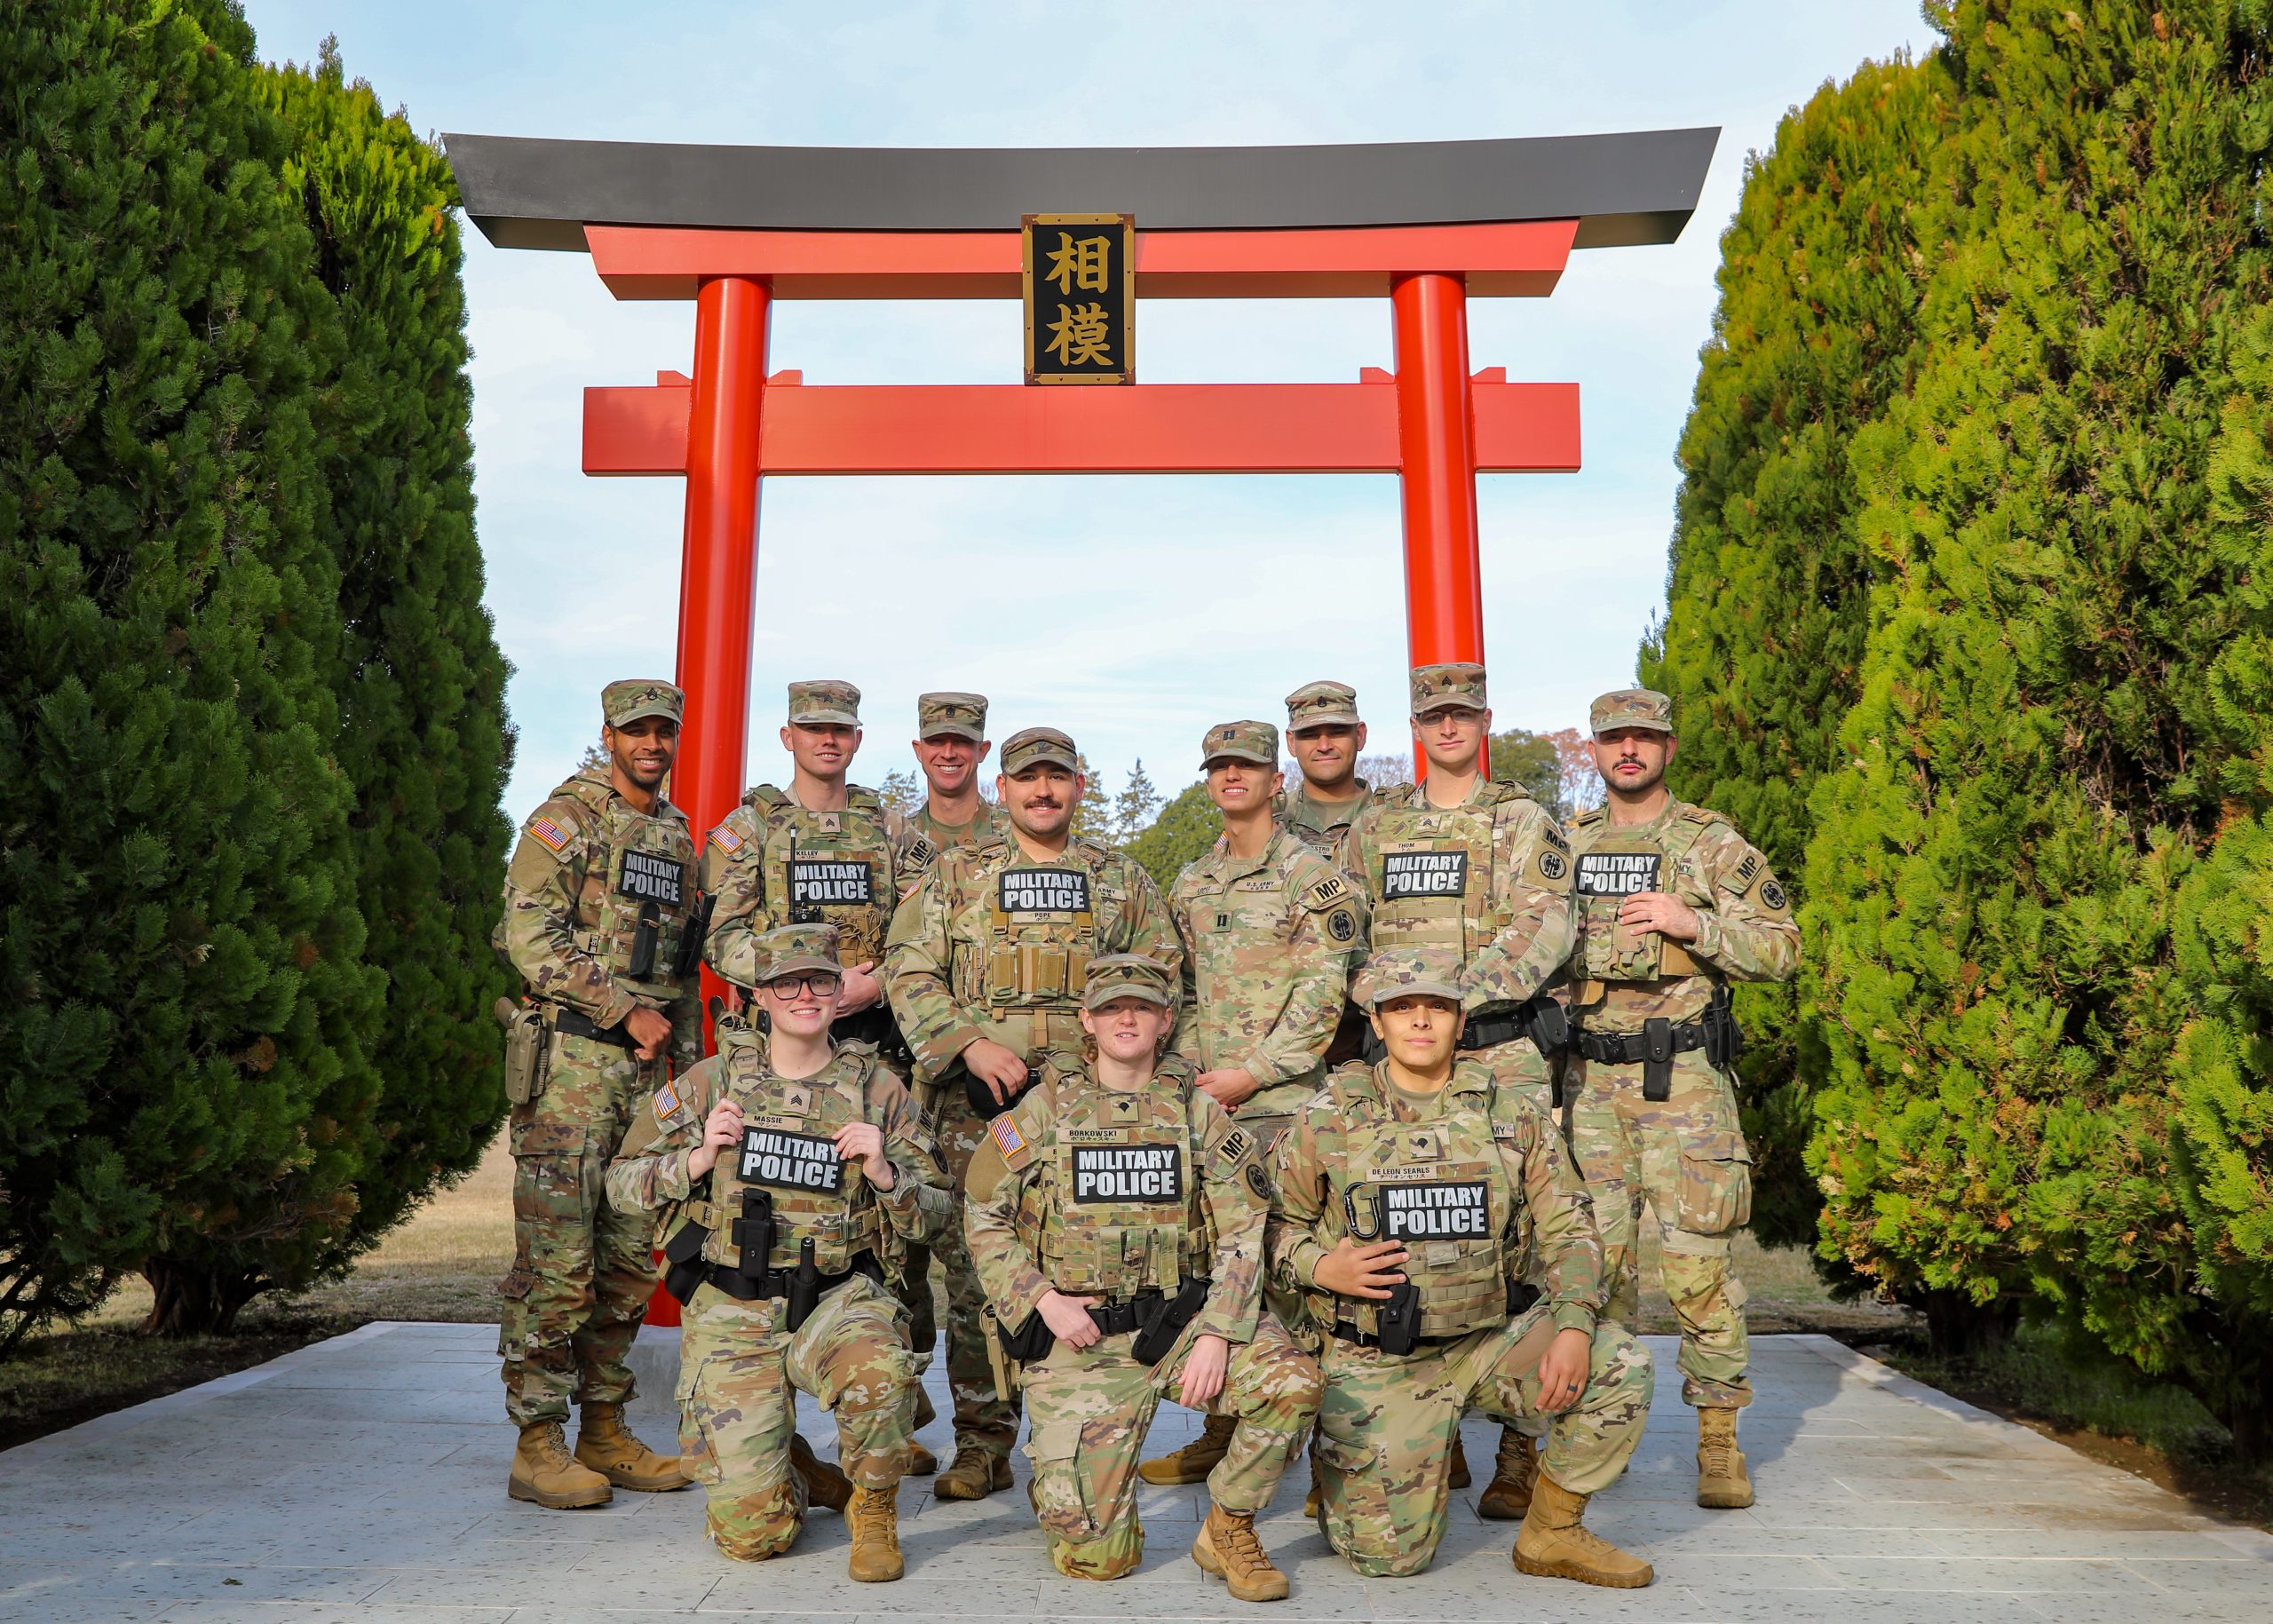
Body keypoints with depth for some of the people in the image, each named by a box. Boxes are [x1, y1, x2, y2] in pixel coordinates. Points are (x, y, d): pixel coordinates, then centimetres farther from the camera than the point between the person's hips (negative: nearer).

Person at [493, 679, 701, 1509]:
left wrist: (691, 1060, 15)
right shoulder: (566, 818, -4)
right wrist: (628, 1011, -15)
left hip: (643, 1067, 7)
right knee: (557, 1260, -5)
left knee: (629, 1259, 10)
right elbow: (531, 938, -15)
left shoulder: (679, 837, 18)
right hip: (568, 1058, -7)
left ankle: (604, 1433, 20)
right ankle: (538, 1447, 4)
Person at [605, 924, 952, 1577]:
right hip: (730, 1309, 0)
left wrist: (884, 1173, -13)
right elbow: (621, 1184, 7)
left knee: (881, 1372, -36)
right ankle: (788, 1484, 29)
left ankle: (874, 1510, -4)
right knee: (752, 1532, -9)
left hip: (836, 1296, 0)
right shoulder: (711, 1081, 2)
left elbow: (935, 1216, 6)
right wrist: (695, 1161, -10)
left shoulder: (877, 1089, 3)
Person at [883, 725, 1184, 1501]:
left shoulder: (1123, 881, 12)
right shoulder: (956, 874, 10)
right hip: (979, 1104, 0)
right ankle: (981, 1444, 15)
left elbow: (1163, 977, 13)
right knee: (975, 1272, 2)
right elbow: (909, 972, 3)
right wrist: (971, 1045, -11)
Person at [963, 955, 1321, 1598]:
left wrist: (1217, 1335, -13)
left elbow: (1244, 1232, 0)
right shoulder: (1043, 1109, 4)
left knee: (1293, 1382, -27)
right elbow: (984, 1219, 6)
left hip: (1181, 1316, 1)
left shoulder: (1199, 1111, 5)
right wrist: (1042, 1300, -8)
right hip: (1079, 1335, -1)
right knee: (1094, 1556, -7)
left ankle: (1228, 1530, -2)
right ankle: (1059, 1473, 29)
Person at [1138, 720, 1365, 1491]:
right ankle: (1222, 1428, 20)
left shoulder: (1312, 875, -3)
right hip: (1208, 1100, 6)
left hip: (1285, 1100, -6)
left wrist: (1253, 1072, -14)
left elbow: (1323, 993, -9)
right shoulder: (1190, 886, 16)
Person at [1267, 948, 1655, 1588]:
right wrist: (1320, 1267, -15)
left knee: (1621, 1370, -21)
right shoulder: (1330, 1117, -4)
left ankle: (1552, 1534, 3)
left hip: (1493, 1337, 2)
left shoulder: (1512, 1112, 1)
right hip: (1379, 1361, -2)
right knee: (1389, 1555, -7)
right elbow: (1276, 1220, 5)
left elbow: (1567, 1228, 0)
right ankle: (1341, 1464, 28)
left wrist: (1574, 1327, -15)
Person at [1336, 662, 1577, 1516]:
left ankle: (1521, 1453, 4)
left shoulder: (1526, 822, 6)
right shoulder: (1374, 827, 15)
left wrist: (1461, 997, -21)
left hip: (1503, 1057, -3)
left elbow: (1545, 929, -8)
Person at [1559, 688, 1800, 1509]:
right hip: (1589, 1078, 3)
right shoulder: (1565, 846, 12)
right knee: (1597, 1255, 6)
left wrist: (1693, 923, -17)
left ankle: (1719, 1440, 10)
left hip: (1682, 1077, -3)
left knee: (1697, 1260, -3)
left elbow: (1781, 948, -3)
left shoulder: (1713, 843, 2)